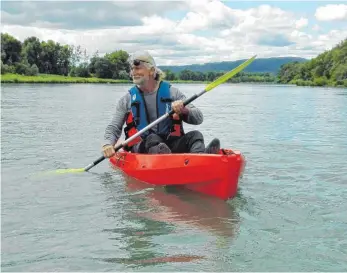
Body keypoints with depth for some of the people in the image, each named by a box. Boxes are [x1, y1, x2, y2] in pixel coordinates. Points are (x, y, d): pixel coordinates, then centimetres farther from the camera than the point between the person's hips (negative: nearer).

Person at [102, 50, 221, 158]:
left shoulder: (171, 92, 9)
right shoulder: (127, 99, 10)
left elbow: (199, 118, 3)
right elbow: (113, 128, 11)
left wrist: (184, 110, -19)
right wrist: (108, 144, -12)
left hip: (171, 145, 1)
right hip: (141, 149, -1)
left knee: (195, 135, -25)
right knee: (153, 139, -32)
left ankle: (200, 156, -57)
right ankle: (158, 154, -66)